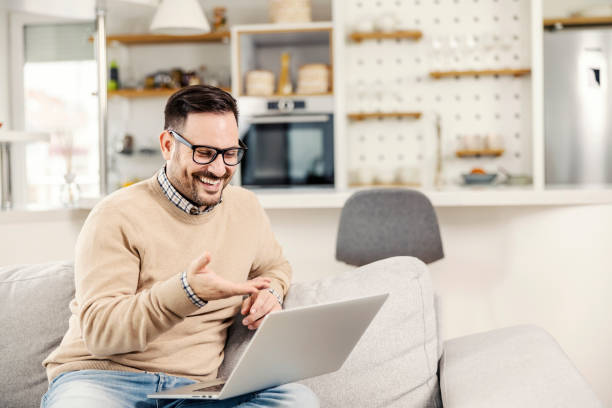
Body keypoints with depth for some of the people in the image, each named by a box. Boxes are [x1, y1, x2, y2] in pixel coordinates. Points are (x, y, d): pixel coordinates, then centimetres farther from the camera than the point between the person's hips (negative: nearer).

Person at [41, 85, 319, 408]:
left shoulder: (247, 209, 12)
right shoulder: (118, 216, -7)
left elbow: (275, 267, 33)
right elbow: (98, 331, -14)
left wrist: (269, 291, 7)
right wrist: (187, 292, -29)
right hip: (101, 377, -6)